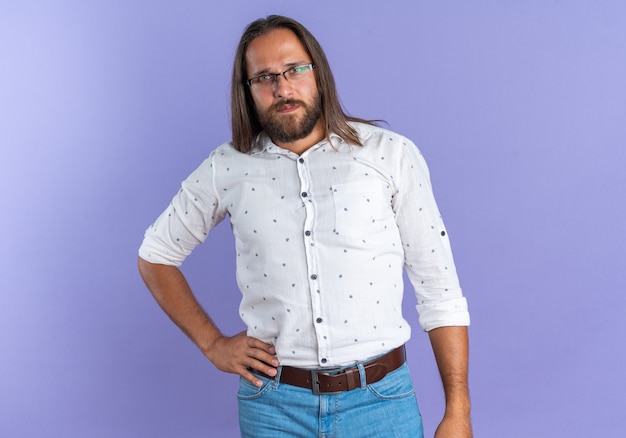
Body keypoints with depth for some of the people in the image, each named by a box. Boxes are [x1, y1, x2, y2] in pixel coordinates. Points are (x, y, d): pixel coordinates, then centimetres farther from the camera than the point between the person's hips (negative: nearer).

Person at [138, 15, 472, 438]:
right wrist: (212, 344, 5)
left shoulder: (393, 155, -4)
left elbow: (440, 292, -3)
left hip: (381, 401, -1)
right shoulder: (227, 169, 0)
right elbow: (156, 255, 14)